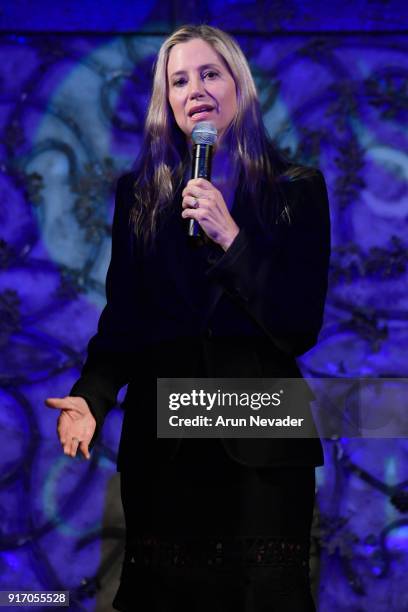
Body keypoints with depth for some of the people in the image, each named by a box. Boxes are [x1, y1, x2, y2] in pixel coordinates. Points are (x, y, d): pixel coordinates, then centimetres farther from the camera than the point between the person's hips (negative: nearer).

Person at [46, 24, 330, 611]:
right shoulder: (140, 193, 7)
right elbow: (120, 316, 5)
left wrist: (230, 237, -15)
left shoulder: (296, 189, 1)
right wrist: (91, 396, -13)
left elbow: (301, 329, -6)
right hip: (162, 445, 2)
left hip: (261, 443, -2)